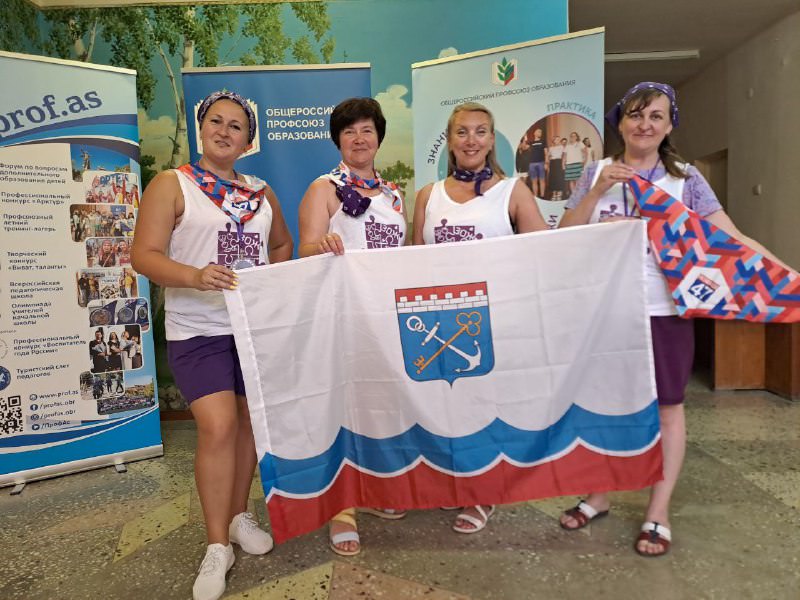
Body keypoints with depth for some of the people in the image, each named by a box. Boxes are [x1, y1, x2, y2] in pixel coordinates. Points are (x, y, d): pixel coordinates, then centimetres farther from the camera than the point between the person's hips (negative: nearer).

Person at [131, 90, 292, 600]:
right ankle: (217, 546, 6)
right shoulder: (171, 185, -2)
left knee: (251, 422, 11)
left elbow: (282, 244, 23)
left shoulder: (261, 192, 12)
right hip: (198, 329, -5)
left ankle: (239, 515, 33)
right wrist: (194, 276, -28)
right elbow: (145, 256, -10)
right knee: (218, 427, -13)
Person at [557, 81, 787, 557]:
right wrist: (598, 191, -12)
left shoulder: (686, 178, 1)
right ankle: (600, 496, 30)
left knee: (667, 407, 6)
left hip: (664, 309, -1)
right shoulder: (596, 173, 5)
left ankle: (659, 511, 22)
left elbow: (733, 239, -3)